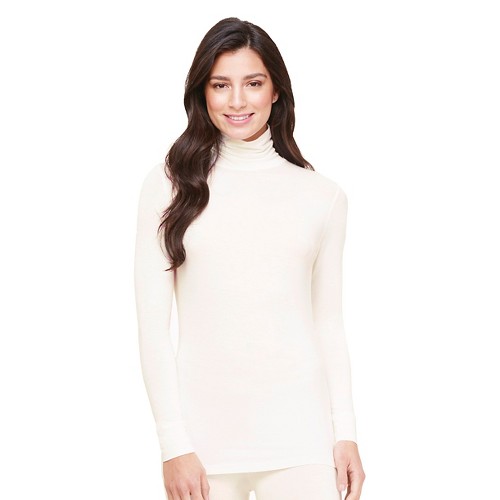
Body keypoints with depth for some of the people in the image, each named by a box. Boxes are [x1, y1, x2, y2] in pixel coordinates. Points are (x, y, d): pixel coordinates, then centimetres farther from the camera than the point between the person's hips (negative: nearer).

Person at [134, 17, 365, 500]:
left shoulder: (323, 196, 5)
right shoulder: (169, 184, 0)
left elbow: (329, 323, 9)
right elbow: (152, 324, -2)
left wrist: (346, 433, 4)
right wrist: (174, 445, -6)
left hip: (299, 436, 1)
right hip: (203, 435, -1)